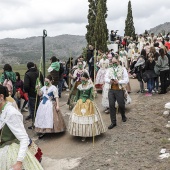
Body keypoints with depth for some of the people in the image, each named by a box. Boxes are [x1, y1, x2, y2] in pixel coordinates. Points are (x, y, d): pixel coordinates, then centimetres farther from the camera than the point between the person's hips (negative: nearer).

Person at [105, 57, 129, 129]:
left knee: (121, 104, 8)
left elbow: (126, 80, -6)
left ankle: (123, 116, 40)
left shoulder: (123, 69, 1)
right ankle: (113, 122, 9)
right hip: (111, 90, 3)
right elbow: (106, 78, 5)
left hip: (119, 90, -3)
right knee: (111, 105, -1)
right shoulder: (109, 70, 12)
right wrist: (110, 81, -16)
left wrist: (118, 82, -18)